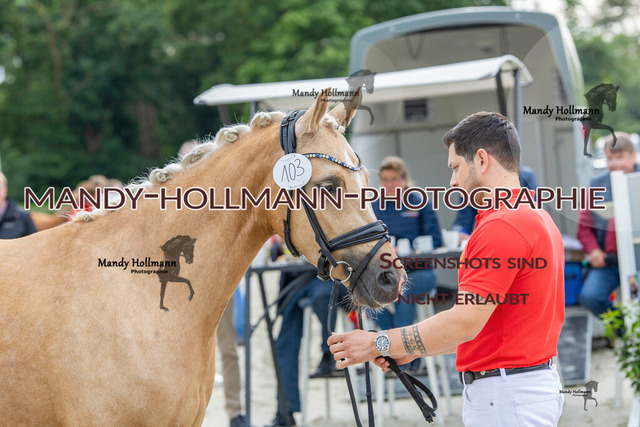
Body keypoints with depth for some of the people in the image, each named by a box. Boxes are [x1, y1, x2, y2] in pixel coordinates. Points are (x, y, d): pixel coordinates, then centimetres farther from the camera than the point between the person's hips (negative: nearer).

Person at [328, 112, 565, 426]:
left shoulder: (501, 227, -18)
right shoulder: (536, 218, 15)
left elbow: (465, 323, -22)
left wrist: (378, 344, -14)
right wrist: (413, 349, 14)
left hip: (505, 398, -10)